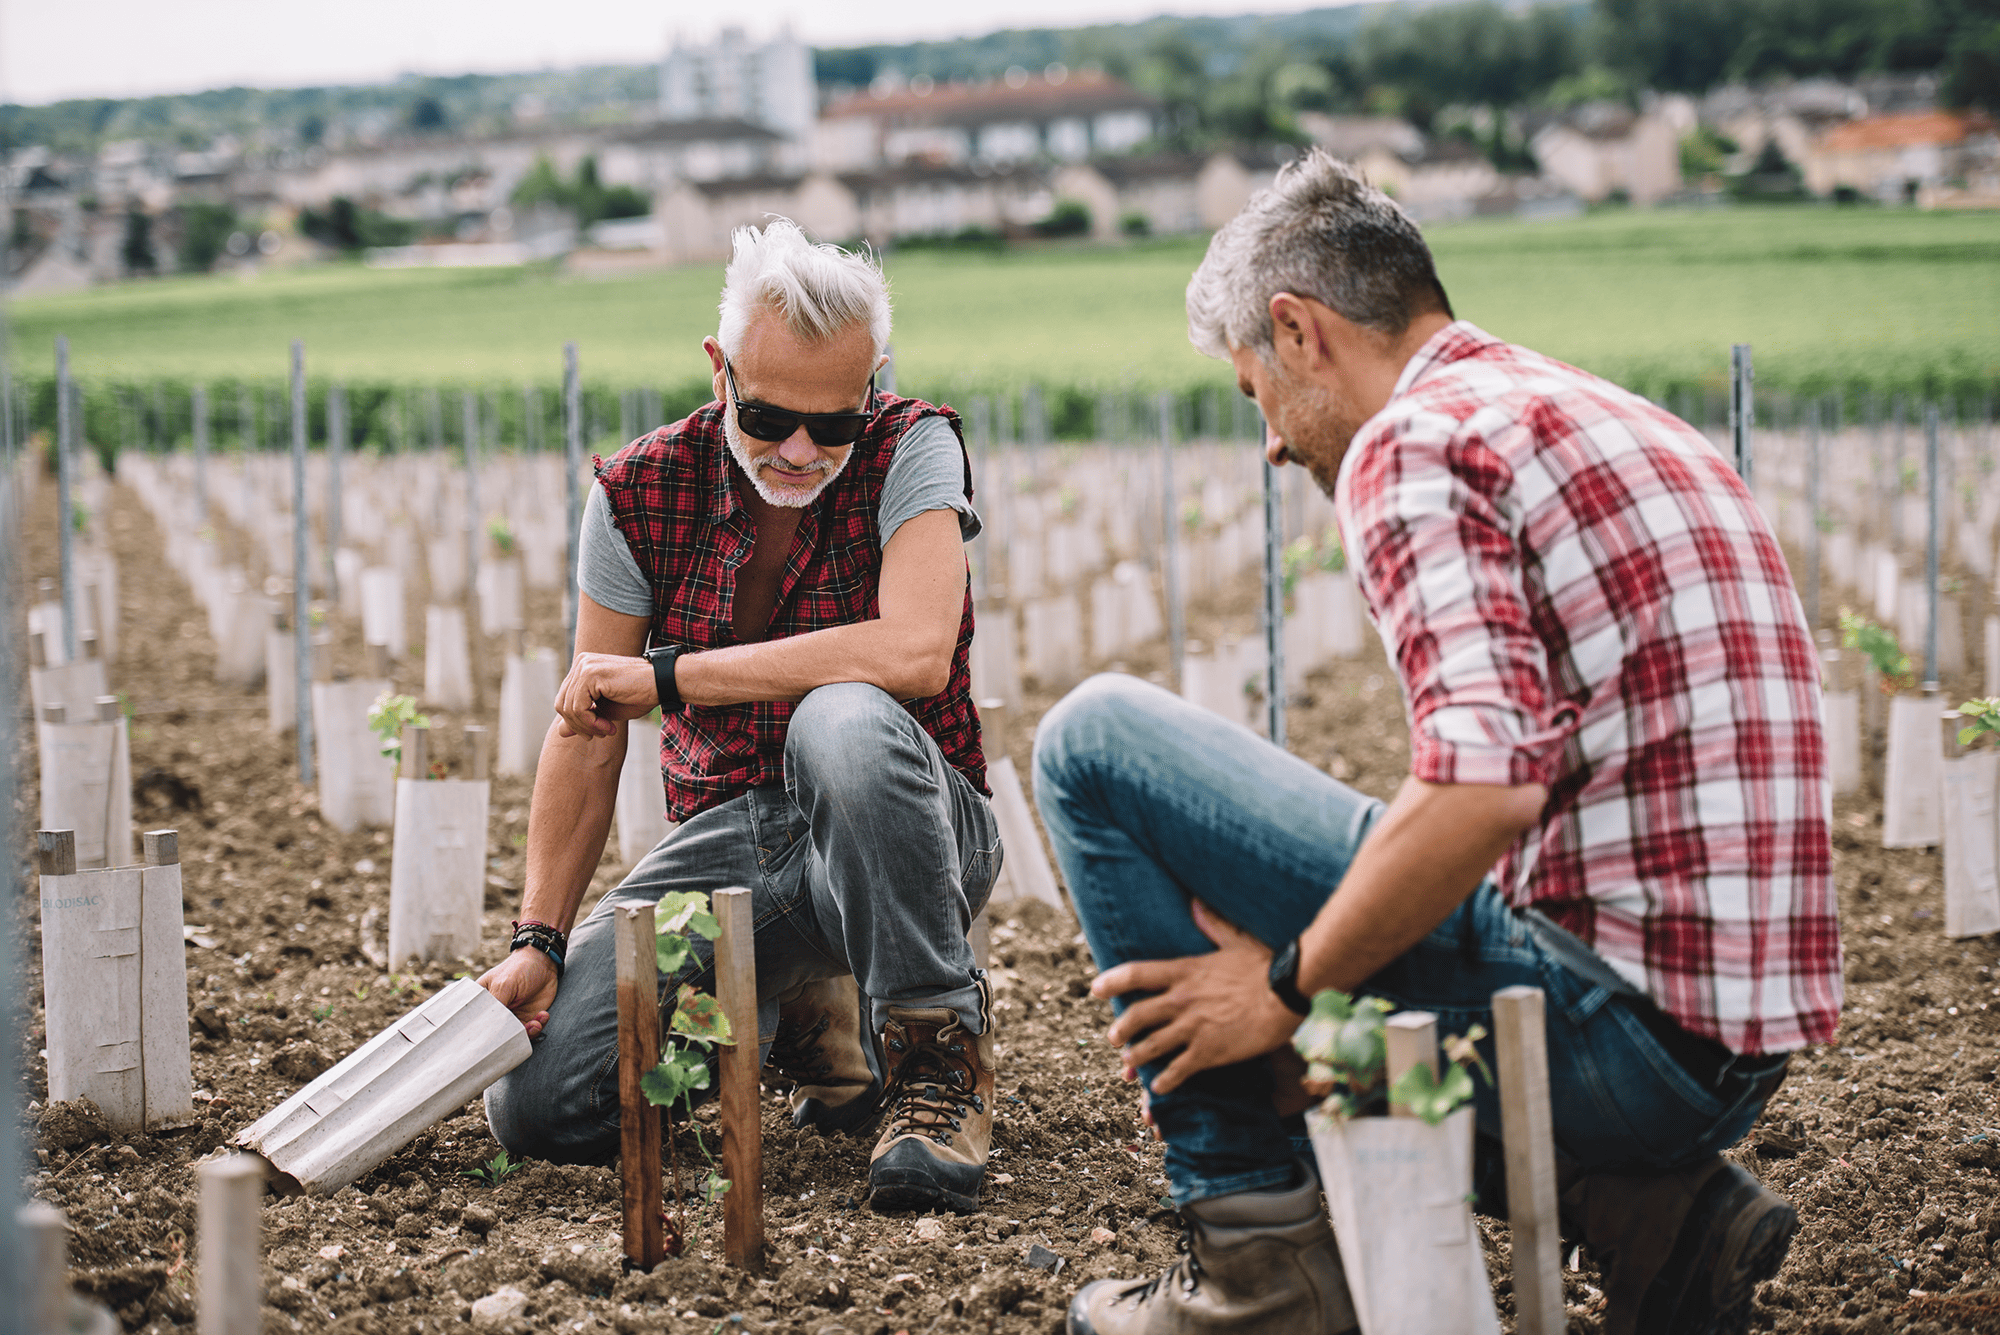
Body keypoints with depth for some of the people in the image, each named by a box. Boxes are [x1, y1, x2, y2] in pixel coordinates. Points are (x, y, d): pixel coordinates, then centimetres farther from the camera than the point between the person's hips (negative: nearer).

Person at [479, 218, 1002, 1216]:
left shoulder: (912, 449, -13)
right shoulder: (640, 491, -4)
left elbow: (915, 653, -31)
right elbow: (588, 731, 2)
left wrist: (665, 675, -25)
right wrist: (539, 939, -7)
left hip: (902, 831, -4)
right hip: (728, 842, 4)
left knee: (843, 721, -39)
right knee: (536, 1106, -12)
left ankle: (935, 1051, -19)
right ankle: (797, 1013, 17)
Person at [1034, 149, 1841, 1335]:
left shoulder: (1414, 439, -8)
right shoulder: (1629, 426, 21)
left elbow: (1481, 788, -24)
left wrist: (1285, 989, -9)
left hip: (1620, 1025, -9)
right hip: (1734, 1043, 9)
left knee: (1097, 739, -2)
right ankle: (1657, 1211, 12)